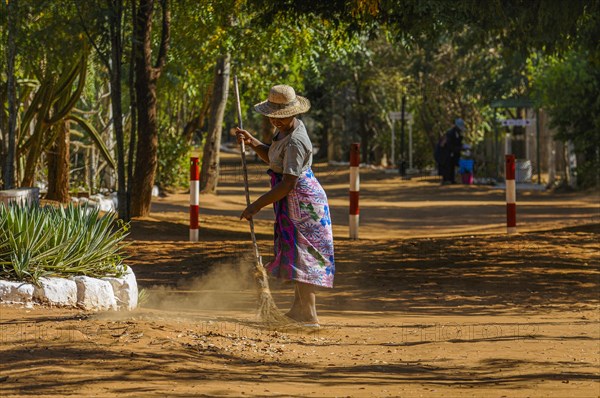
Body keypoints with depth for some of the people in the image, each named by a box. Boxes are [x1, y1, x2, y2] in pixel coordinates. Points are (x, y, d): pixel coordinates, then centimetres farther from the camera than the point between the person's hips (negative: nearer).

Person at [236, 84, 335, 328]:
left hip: (302, 202, -11)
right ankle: (298, 310, 27)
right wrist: (252, 143, 6)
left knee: (303, 255, -10)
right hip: (294, 204, 11)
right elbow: (273, 159, 21)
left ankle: (309, 317, -11)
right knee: (298, 255, 17)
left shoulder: (295, 142, -25)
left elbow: (287, 184, -27)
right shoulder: (289, 128, 6)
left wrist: (257, 205, -22)